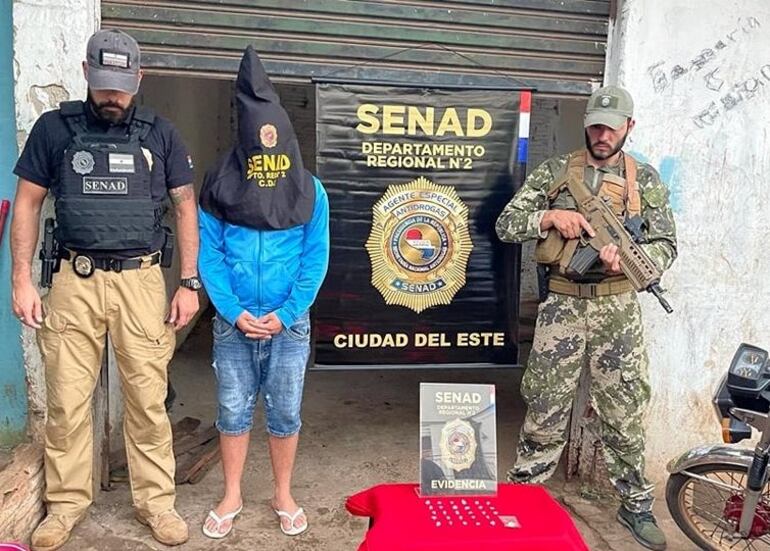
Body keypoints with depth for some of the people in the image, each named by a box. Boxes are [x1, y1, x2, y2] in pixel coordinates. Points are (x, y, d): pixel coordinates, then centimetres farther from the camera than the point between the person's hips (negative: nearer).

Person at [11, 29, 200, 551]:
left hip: (141, 280, 0)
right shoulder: (55, 127, 6)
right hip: (74, 280, 1)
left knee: (148, 399, 3)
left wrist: (190, 283, 0)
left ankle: (156, 500, 18)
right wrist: (22, 279, 0)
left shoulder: (160, 133, 7)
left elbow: (186, 206, 7)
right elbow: (27, 204, 9)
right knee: (67, 399, 5)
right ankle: (67, 502, 23)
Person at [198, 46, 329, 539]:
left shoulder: (309, 190, -1)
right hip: (234, 323, 1)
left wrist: (286, 313, -11)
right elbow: (209, 254, -2)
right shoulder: (220, 187, -1)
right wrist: (234, 312, -12)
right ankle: (232, 497, 29)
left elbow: (316, 258, -3)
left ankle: (284, 496, 29)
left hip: (289, 323, 0)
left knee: (285, 412, 9)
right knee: (233, 410, 10)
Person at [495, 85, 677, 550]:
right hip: (563, 305, 0)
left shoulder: (645, 179, 6)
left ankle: (636, 505, 27)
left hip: (619, 308, 1)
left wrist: (628, 257, -18)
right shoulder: (555, 172, 4)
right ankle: (522, 494, 24)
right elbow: (505, 225, 0)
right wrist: (551, 216, -17)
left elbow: (667, 245, 3)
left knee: (626, 411, 8)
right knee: (546, 408, 7)